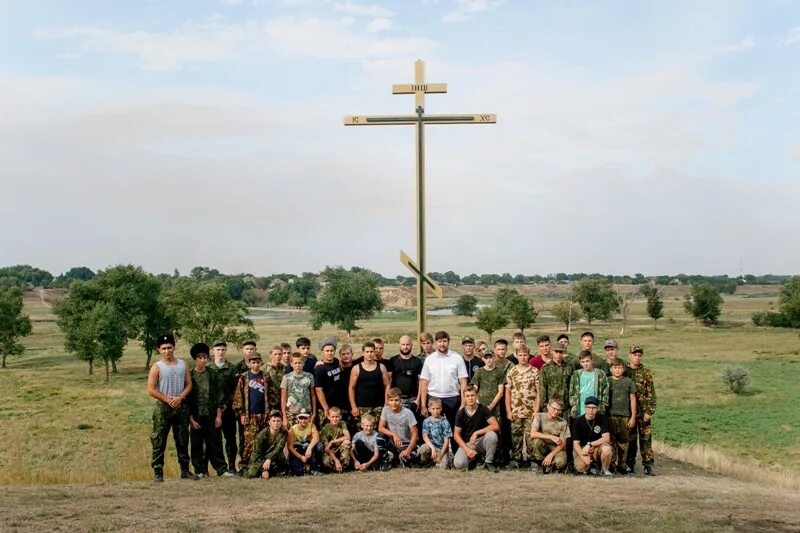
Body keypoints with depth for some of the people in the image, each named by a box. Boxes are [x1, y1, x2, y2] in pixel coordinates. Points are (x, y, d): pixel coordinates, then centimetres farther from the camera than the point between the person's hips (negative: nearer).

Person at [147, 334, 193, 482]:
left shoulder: (183, 364, 8)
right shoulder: (157, 367, -2)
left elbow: (189, 384, 6)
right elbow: (151, 390, -7)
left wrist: (180, 397, -11)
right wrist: (168, 400, -13)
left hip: (181, 407, 3)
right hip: (162, 408, -3)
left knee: (183, 440, 8)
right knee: (159, 442, -3)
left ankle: (185, 470, 16)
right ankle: (158, 472, 1)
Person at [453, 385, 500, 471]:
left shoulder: (483, 409, -9)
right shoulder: (460, 413, -7)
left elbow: (496, 426, -19)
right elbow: (456, 434, -3)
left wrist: (476, 433, -23)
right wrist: (467, 449, -16)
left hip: (481, 441, 0)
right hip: (466, 443, 0)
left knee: (491, 435, -33)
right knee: (458, 464, -28)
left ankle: (488, 462, -10)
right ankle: (474, 458, 9)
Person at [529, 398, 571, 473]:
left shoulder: (563, 423, -7)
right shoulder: (539, 417, -9)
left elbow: (563, 444, -8)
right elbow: (533, 434, -25)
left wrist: (551, 455, -23)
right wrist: (551, 437, -32)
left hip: (557, 448, -1)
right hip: (542, 447, 1)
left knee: (560, 462, -33)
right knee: (537, 440, -33)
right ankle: (545, 465, -12)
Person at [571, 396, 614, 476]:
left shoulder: (602, 419, -5)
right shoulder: (577, 422, -7)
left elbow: (606, 438, -14)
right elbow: (576, 444, -9)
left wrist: (589, 444, -21)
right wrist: (583, 457, -26)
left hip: (598, 448, 1)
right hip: (582, 449, 0)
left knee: (607, 448, -34)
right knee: (580, 467, -30)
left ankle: (605, 470, -5)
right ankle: (591, 465, 8)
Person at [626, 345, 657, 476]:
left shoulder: (646, 372, 1)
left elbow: (651, 394, -2)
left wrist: (649, 411, -9)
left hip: (644, 411, -1)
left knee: (646, 438, -3)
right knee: (630, 439, 7)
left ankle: (648, 465, -1)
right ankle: (630, 464, 16)